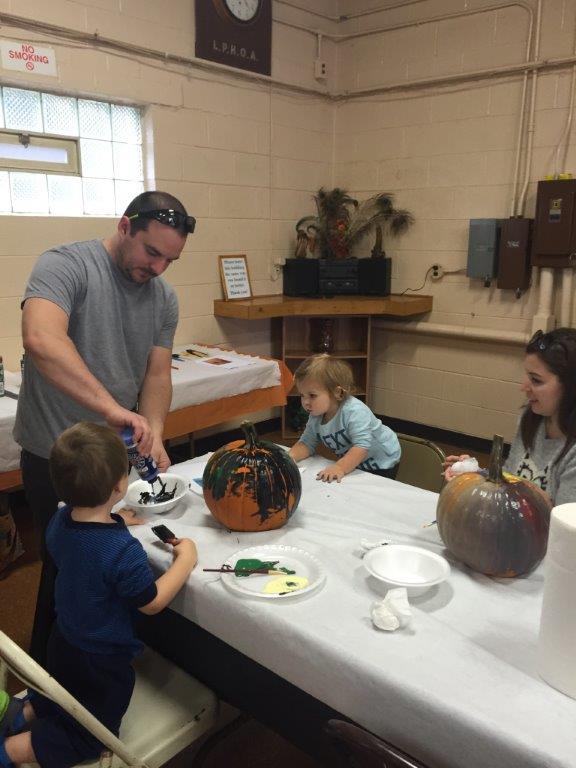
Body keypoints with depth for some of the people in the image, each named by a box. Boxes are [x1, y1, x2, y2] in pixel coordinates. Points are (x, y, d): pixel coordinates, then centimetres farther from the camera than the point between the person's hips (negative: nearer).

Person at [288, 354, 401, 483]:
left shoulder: (355, 412, -34)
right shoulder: (315, 417, -10)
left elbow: (362, 447, -41)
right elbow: (307, 443, -5)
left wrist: (340, 467, -53)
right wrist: (290, 457, -25)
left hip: (381, 463, -6)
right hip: (354, 463, 7)